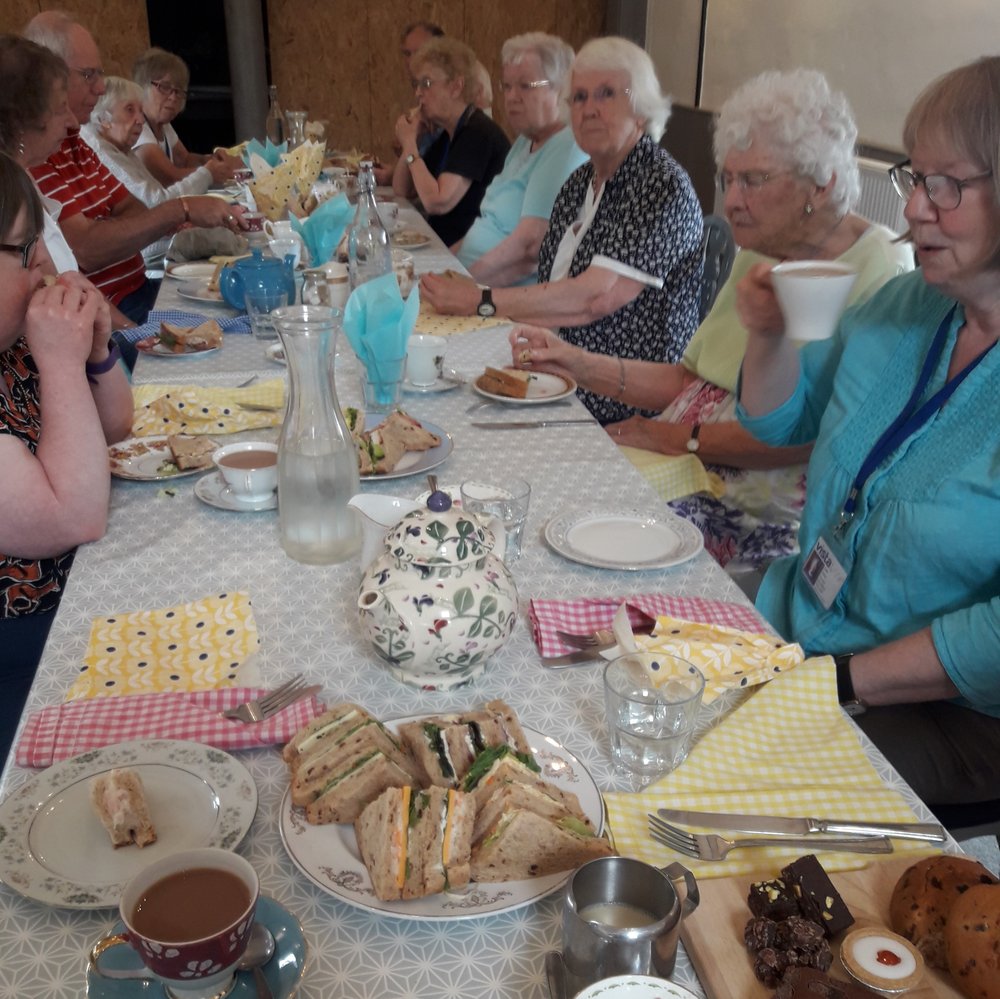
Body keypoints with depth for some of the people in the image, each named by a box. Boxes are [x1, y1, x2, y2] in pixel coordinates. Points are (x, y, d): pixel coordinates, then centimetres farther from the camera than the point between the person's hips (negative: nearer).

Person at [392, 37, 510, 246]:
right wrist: (412, 140, 2)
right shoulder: (449, 134, 13)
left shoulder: (478, 133, -16)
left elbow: (437, 203, -24)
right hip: (440, 241, 9)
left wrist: (409, 145, -14)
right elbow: (402, 190, 17)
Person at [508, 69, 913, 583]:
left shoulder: (879, 274, -12)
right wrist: (581, 366, 1)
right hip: (687, 463, 7)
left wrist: (681, 437, -12)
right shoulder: (756, 253, 14)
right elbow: (690, 378, 12)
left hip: (763, 513, -7)